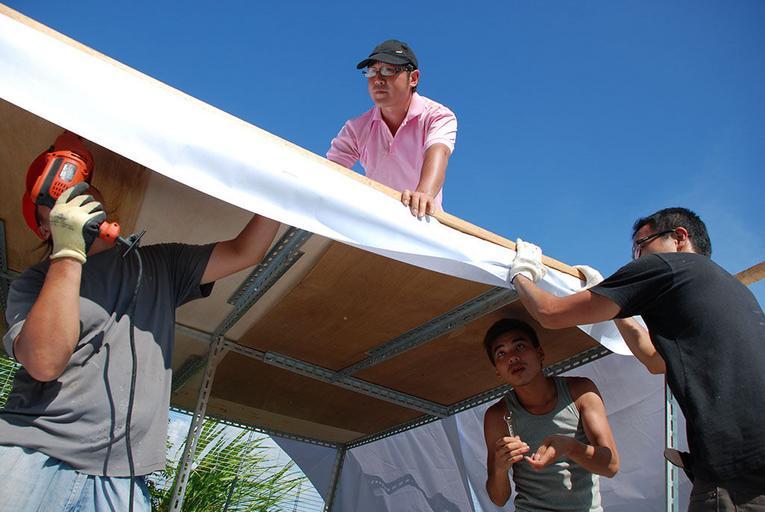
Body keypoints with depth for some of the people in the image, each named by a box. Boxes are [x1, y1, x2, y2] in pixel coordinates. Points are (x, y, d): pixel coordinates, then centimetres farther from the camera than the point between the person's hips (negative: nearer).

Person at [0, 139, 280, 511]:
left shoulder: (160, 265, 15)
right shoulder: (37, 281, 6)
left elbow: (244, 252, 8)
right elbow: (45, 362, -12)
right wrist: (69, 253, -13)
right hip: (31, 456, -2)